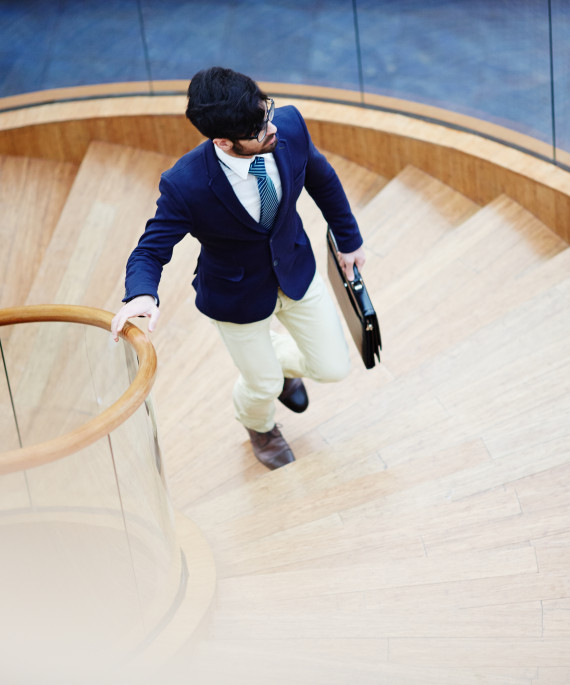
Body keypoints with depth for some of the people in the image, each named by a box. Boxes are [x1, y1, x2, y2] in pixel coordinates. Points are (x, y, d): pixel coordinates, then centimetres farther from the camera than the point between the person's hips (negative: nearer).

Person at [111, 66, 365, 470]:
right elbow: (150, 251, -24)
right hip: (239, 294, -4)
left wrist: (350, 239, 9)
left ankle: (279, 356, 53)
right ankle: (259, 425, 60)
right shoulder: (186, 185, -37)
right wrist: (142, 295, -47)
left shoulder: (289, 125, -26)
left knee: (333, 367, 16)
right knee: (264, 384, 19)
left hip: (296, 270, 4)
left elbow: (321, 178, -4)